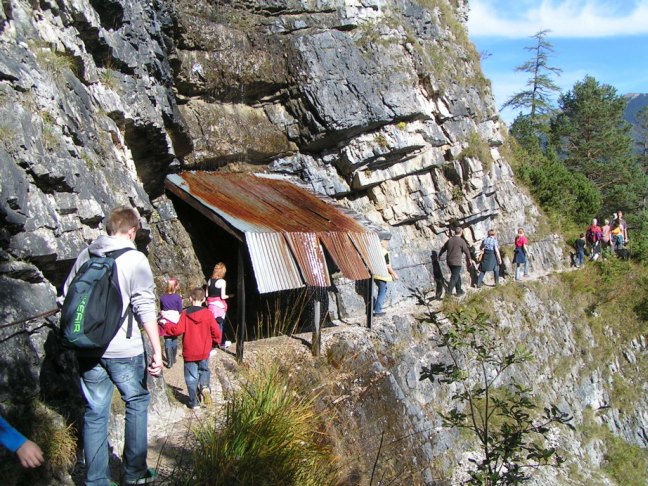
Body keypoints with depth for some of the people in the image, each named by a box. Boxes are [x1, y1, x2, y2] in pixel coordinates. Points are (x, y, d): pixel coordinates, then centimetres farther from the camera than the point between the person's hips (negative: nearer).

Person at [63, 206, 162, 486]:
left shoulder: (85, 256, 6)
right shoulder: (135, 260, -9)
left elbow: (68, 297, 14)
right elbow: (145, 308, -14)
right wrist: (157, 351, -12)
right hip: (123, 350, -4)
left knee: (95, 412, 11)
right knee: (137, 403, 15)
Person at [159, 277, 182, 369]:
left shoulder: (162, 297, -2)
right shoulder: (178, 297, -8)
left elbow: (161, 310, 8)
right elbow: (180, 311, -2)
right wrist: (180, 323, 10)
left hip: (165, 321, 1)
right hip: (175, 321, 0)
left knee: (167, 342, 1)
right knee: (174, 340, 14)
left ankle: (169, 362, -3)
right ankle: (173, 359, 26)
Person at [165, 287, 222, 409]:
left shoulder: (185, 314, -8)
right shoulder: (208, 313, -5)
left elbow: (178, 330, -13)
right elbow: (216, 332, -5)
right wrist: (215, 342, 15)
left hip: (189, 352, -1)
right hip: (204, 352, 1)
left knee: (191, 377, 7)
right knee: (204, 370, 22)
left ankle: (194, 403, 9)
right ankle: (205, 387, -6)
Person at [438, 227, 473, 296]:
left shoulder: (450, 240, 8)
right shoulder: (461, 241, -10)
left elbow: (443, 248, 20)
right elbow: (466, 251, -4)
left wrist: (439, 255, 37)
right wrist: (469, 259, 12)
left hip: (449, 261, 7)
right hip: (456, 262, -7)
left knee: (457, 276, 19)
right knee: (454, 277, -5)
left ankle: (459, 291, 26)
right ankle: (449, 292, -13)